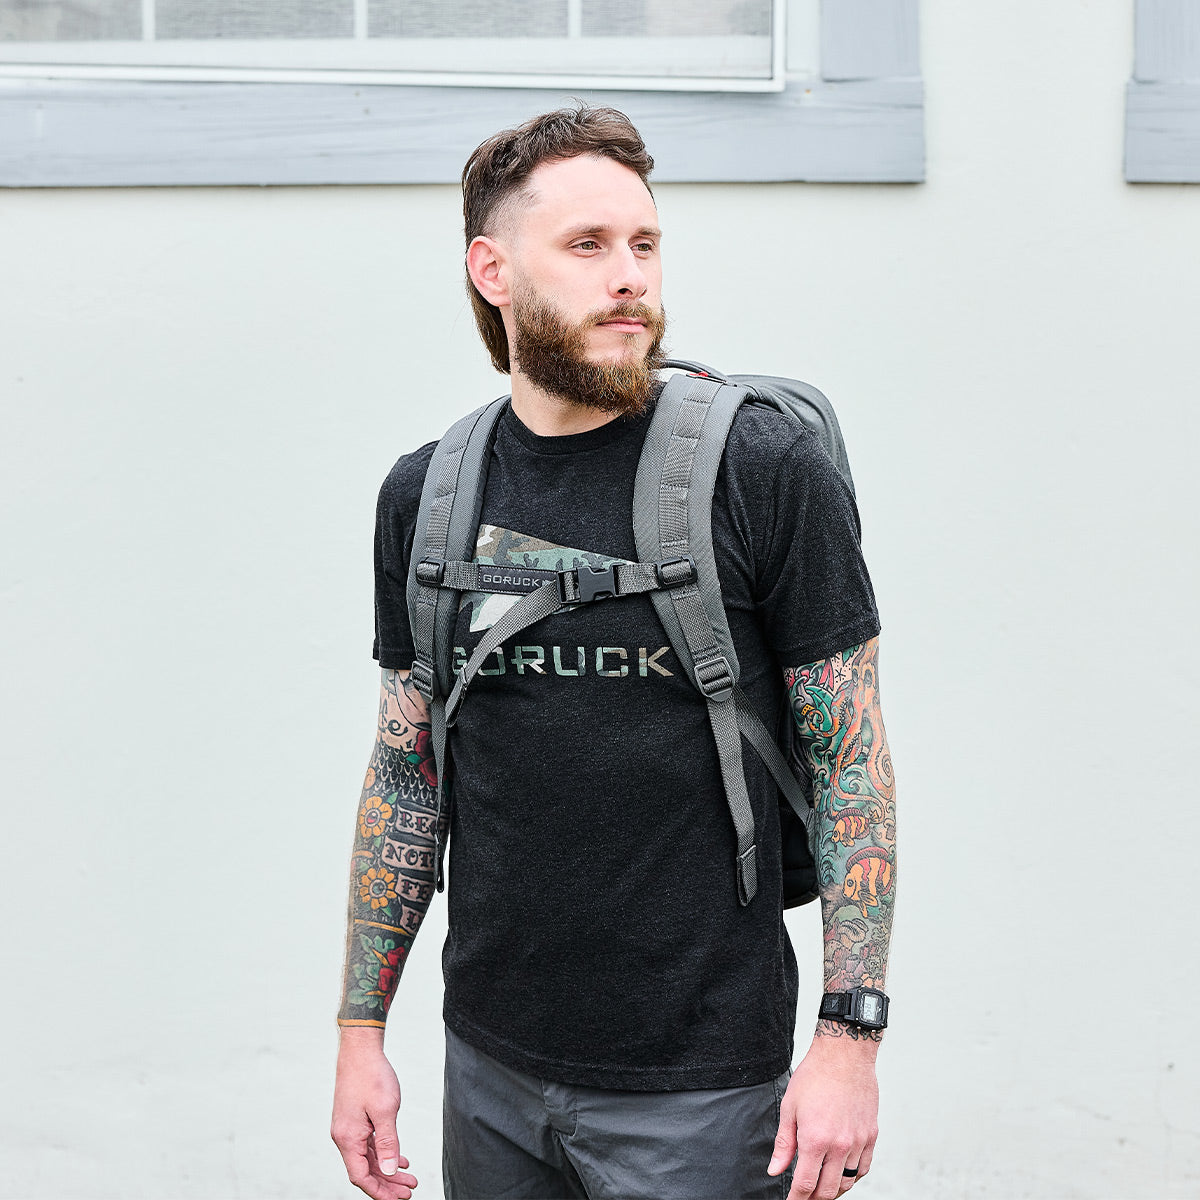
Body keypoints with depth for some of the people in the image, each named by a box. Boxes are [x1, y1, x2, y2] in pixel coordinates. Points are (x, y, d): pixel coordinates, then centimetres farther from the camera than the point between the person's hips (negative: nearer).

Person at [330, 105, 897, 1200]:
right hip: (491, 1068, 4)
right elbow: (404, 774, 9)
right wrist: (362, 1031, 9)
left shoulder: (770, 473, -10)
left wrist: (850, 1038, -12)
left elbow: (855, 763, -7)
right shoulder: (424, 496, 2)